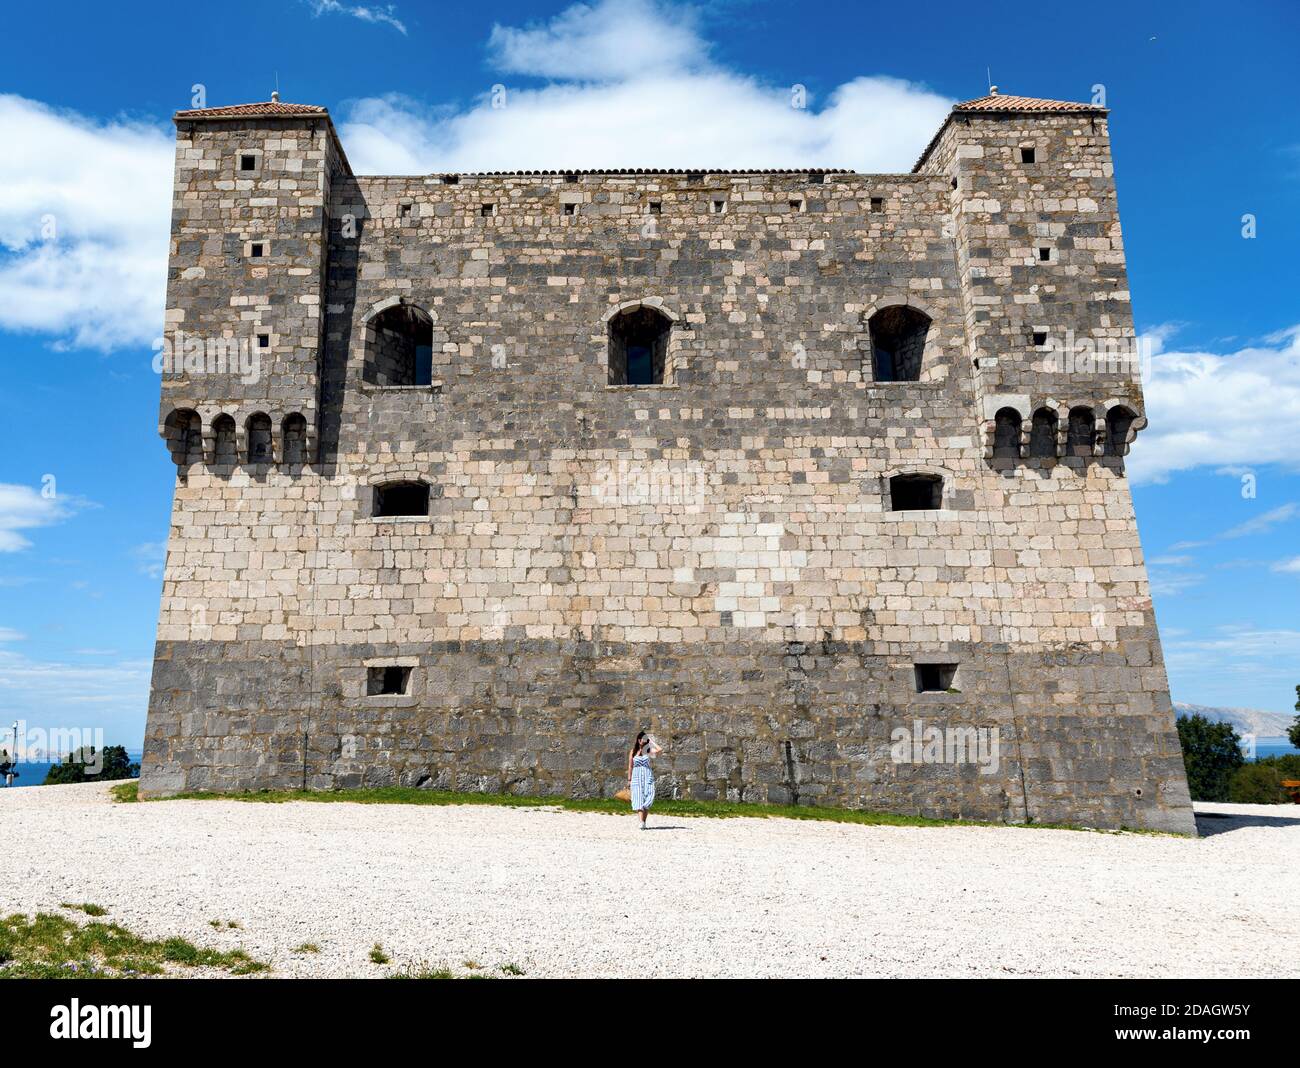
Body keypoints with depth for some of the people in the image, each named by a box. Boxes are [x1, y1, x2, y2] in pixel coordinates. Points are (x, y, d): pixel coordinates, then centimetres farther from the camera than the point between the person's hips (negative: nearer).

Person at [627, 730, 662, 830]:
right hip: (636, 777, 0)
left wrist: (652, 741, -3)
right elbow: (630, 766, 10)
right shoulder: (633, 752, 7)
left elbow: (660, 750, -13)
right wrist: (629, 780, 7)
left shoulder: (649, 750, 5)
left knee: (647, 799, -8)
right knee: (639, 798, -11)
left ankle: (644, 821, 2)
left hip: (648, 776, 0)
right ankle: (641, 822, -19)